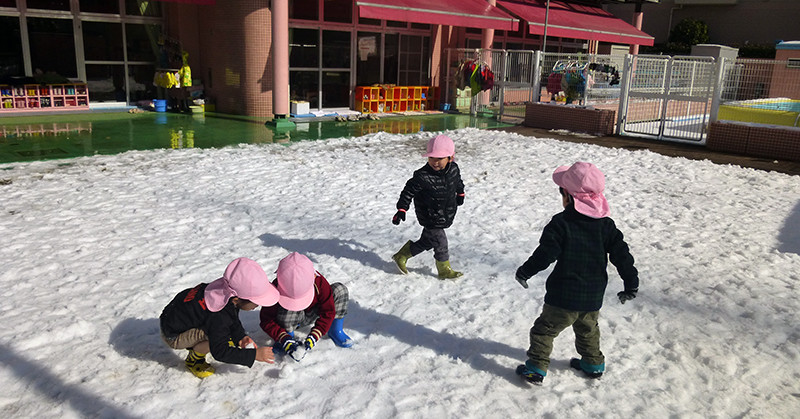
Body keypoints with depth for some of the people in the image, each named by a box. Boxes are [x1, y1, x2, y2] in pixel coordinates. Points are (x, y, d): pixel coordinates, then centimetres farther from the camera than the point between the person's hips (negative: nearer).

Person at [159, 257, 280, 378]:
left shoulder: (226, 290, -11)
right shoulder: (218, 317, -36)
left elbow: (233, 320, 8)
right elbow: (220, 353, -29)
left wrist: (240, 337, -7)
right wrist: (254, 355, -29)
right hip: (173, 336, -9)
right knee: (216, 334, -29)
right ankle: (193, 360, -2)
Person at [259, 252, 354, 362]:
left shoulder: (319, 282, -32)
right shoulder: (276, 290, -34)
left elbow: (328, 312, -25)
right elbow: (267, 320, -28)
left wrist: (312, 338, -34)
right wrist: (285, 340, -39)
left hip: (312, 315, 1)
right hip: (289, 320, -1)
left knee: (340, 289, -22)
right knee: (287, 310, -40)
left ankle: (335, 331, -5)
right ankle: (288, 336, -8)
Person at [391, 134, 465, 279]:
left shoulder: (453, 169, -7)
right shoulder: (422, 176, -25)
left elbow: (458, 181, 16)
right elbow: (408, 191, -18)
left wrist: (460, 193, 32)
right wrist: (401, 209, -22)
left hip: (446, 216, 7)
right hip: (430, 219, -7)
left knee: (427, 241, 18)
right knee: (440, 243, 0)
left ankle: (402, 256, 36)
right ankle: (444, 270, 24)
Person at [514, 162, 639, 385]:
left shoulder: (561, 223, -16)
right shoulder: (606, 225, -1)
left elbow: (545, 254, -18)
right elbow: (622, 254, 2)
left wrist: (525, 272, -4)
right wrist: (631, 283, 13)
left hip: (564, 297, -6)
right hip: (594, 297, 6)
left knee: (544, 329, 8)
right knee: (588, 329, 28)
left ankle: (536, 368, 10)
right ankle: (594, 364, 40)